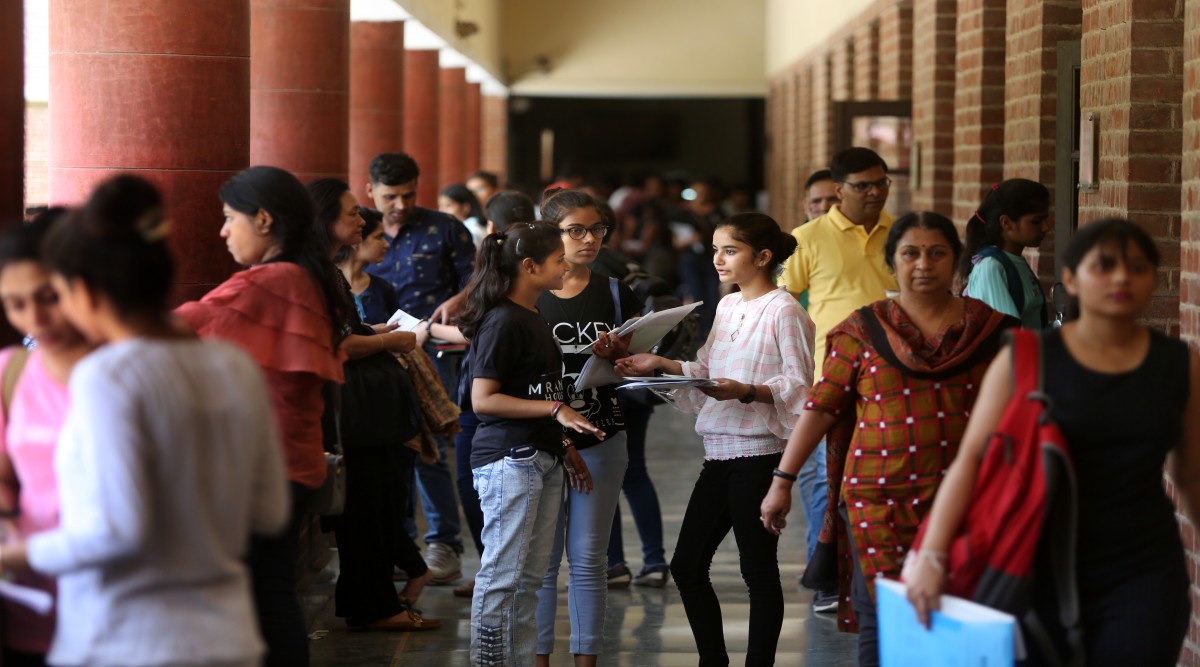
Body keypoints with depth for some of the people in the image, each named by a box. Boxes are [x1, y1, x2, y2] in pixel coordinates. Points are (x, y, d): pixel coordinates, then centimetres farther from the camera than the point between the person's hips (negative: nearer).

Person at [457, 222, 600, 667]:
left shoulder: (533, 319, 15)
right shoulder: (502, 322, -13)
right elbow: (483, 399, -18)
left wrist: (562, 446, 21)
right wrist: (555, 409, -20)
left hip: (541, 459, 10)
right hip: (509, 461, -9)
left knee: (530, 577, 12)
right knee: (502, 576, -6)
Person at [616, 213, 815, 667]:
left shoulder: (784, 312, -11)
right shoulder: (727, 307, 14)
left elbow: (799, 386, -15)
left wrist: (745, 391, -27)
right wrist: (660, 366, 7)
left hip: (758, 454, -8)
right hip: (719, 453, 8)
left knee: (758, 569, 1)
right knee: (686, 565, 9)